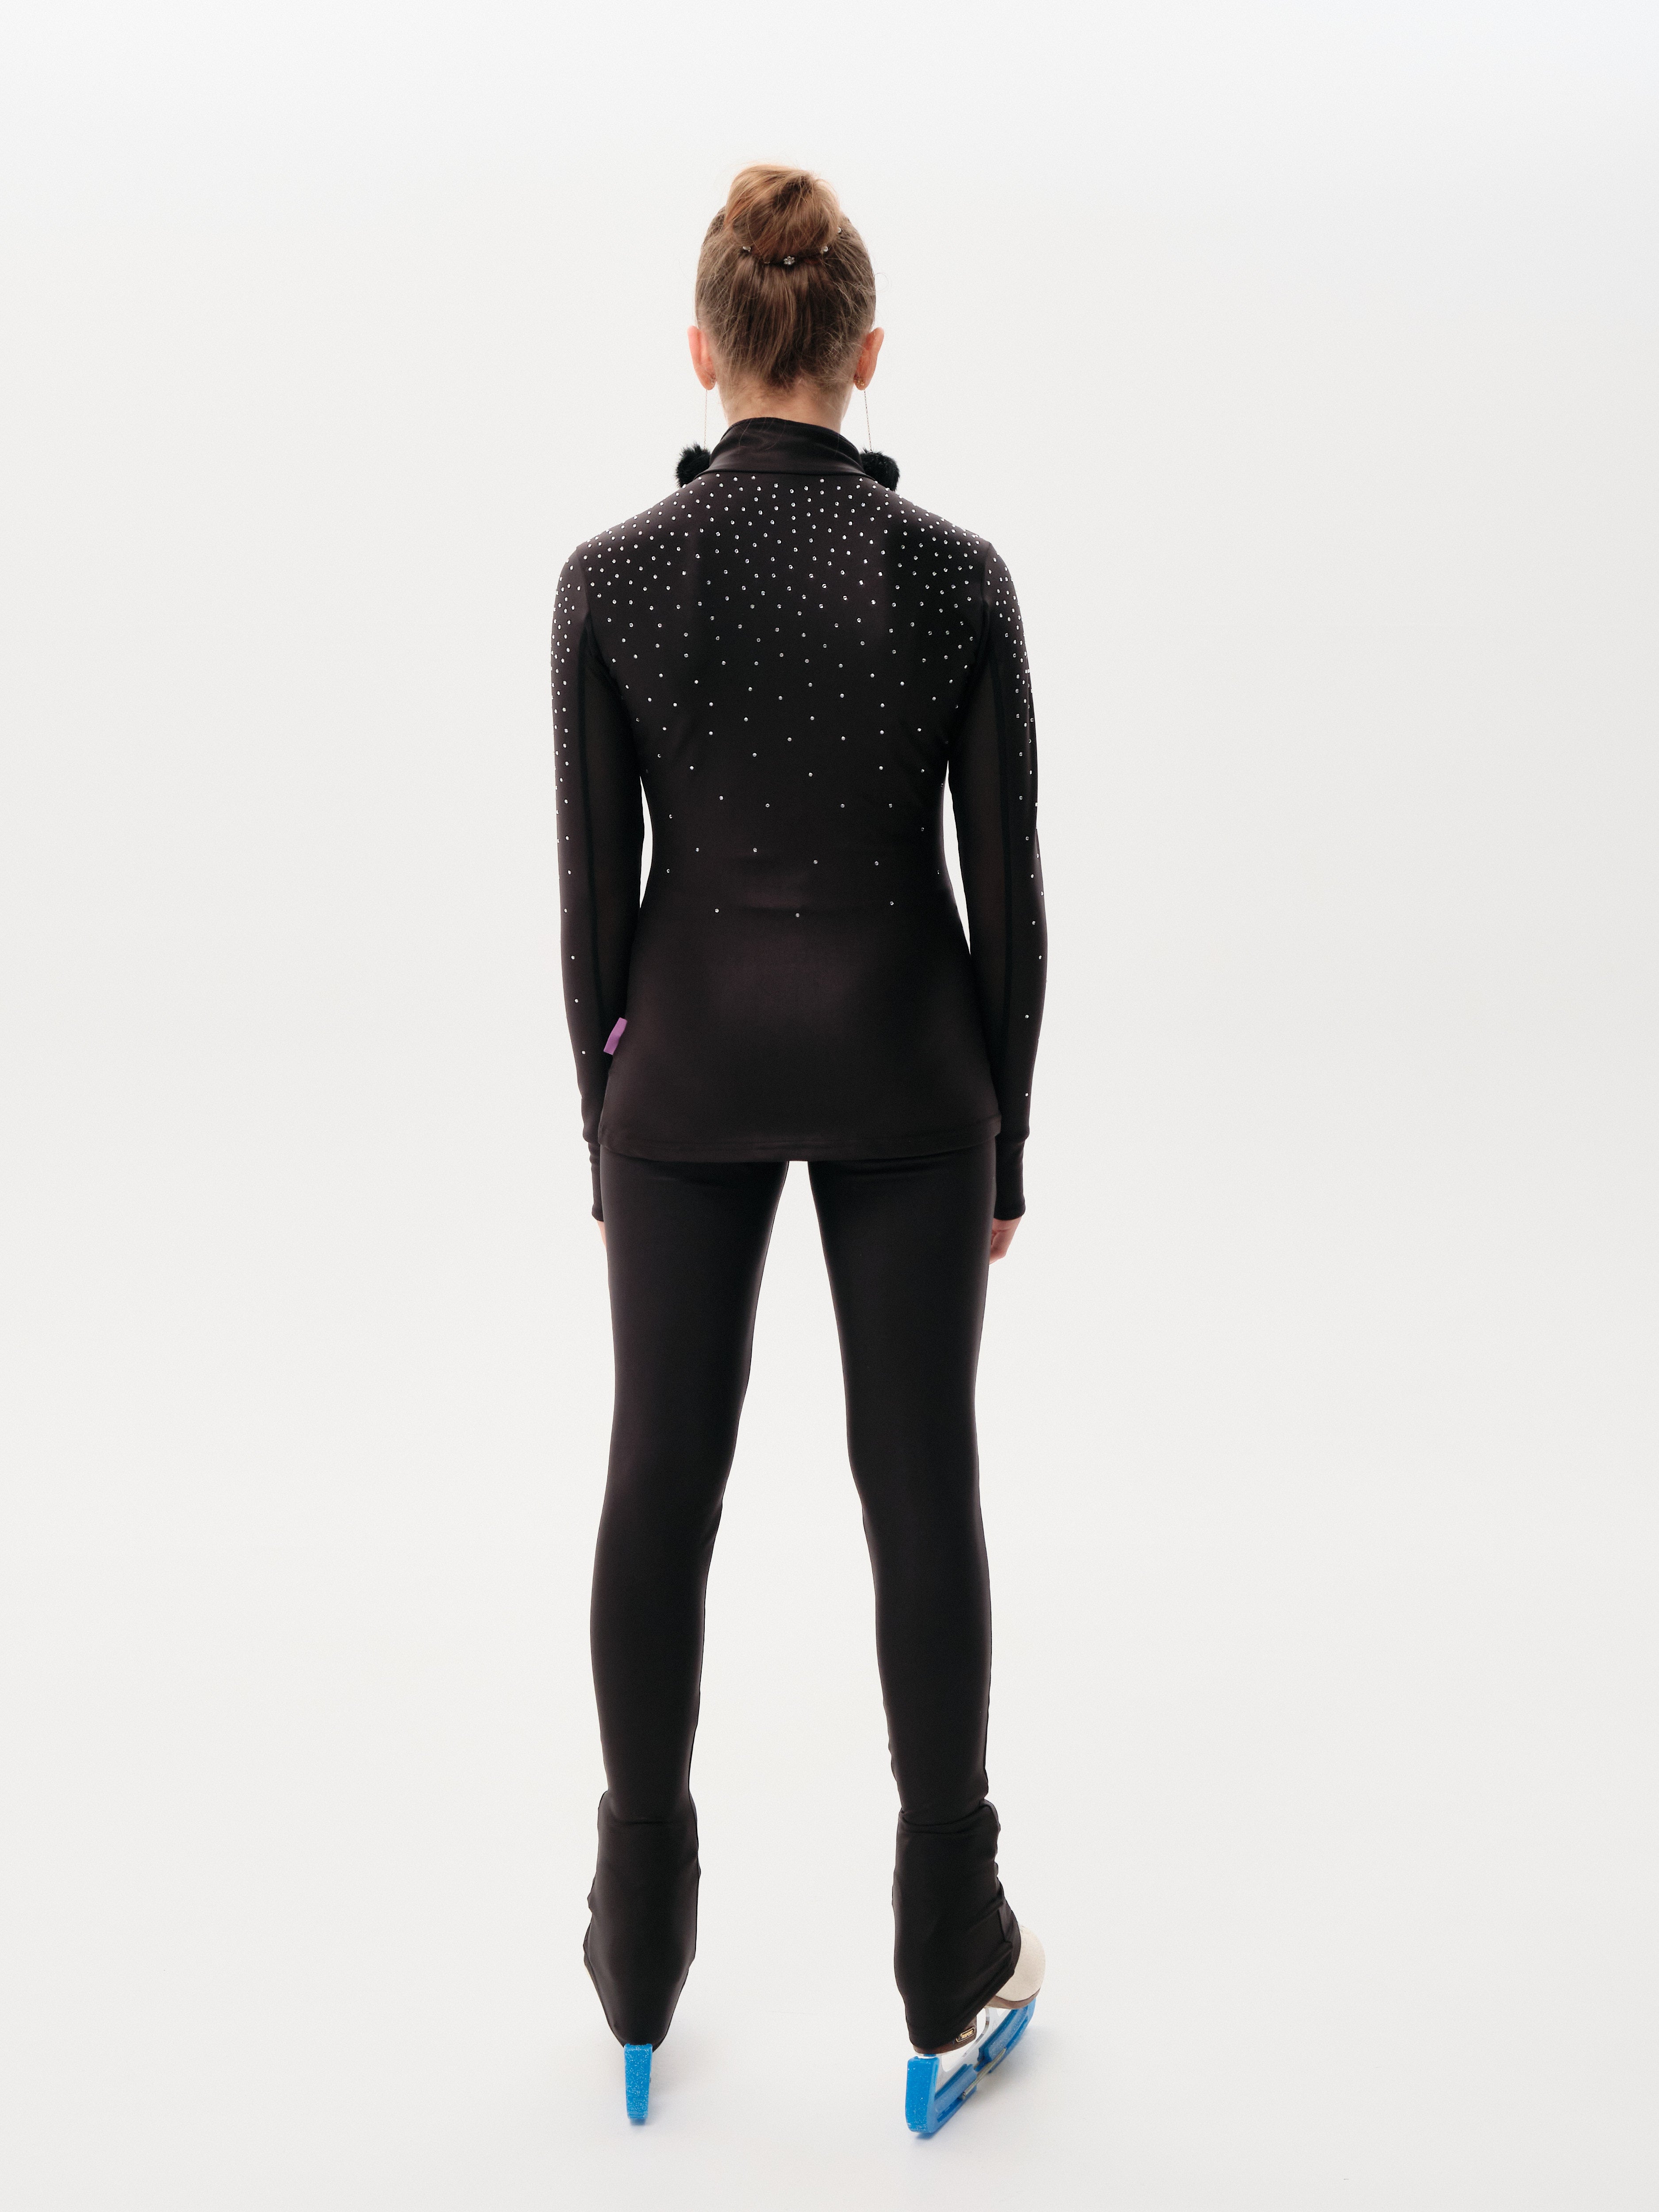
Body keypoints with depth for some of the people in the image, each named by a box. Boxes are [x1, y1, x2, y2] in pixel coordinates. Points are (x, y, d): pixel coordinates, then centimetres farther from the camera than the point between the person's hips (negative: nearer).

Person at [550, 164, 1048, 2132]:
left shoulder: (612, 579, -9)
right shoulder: (955, 576, -9)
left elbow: (596, 889, -5)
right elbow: (1005, 889, -5)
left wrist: (606, 1126, 7)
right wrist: (1005, 1142, 6)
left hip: (691, 1066, 1)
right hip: (902, 1067, 0)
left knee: (660, 1482, 13)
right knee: (921, 1487, 9)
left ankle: (643, 1937, 25)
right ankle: (952, 1962, 19)